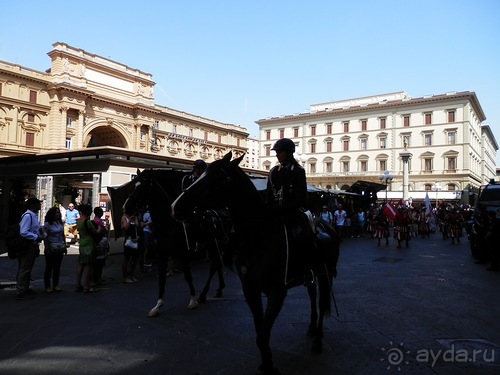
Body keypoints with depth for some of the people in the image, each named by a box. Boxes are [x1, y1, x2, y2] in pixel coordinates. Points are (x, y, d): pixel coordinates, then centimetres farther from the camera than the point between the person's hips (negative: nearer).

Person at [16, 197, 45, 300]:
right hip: (27, 246, -10)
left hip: (32, 245, 10)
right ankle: (20, 292, 7)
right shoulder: (27, 215, -19)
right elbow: (23, 232, -25)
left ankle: (25, 289, 31)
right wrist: (36, 237, -20)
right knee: (24, 269, -2)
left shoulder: (34, 215, 11)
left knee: (28, 269, 19)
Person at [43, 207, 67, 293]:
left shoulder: (60, 223, 10)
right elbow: (45, 237, -9)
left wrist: (65, 246, 13)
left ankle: (56, 285, 17)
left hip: (60, 248, 6)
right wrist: (47, 249, -14)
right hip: (51, 249, -5)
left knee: (57, 267, 9)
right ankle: (47, 286, 10)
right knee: (49, 267, 3)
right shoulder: (47, 224, -7)